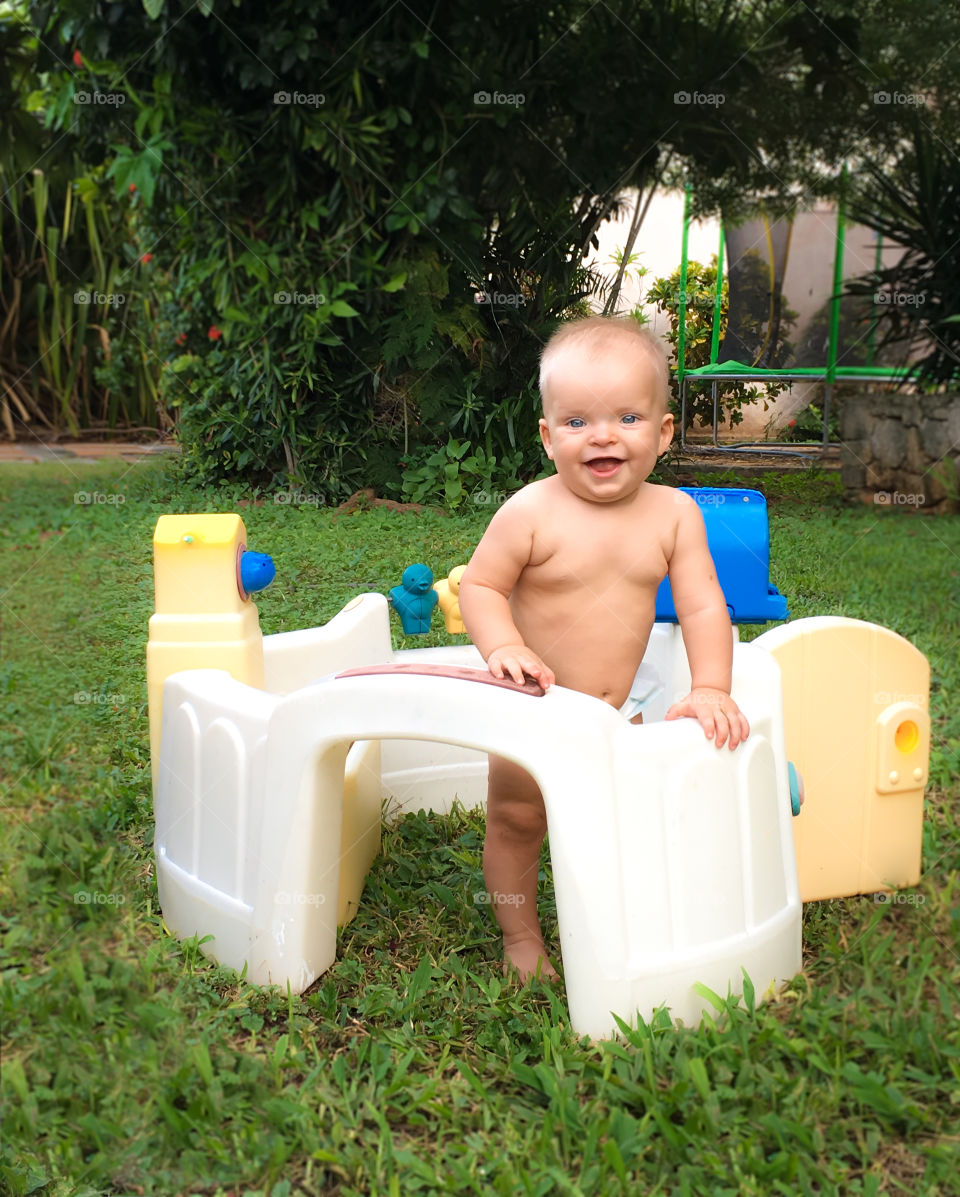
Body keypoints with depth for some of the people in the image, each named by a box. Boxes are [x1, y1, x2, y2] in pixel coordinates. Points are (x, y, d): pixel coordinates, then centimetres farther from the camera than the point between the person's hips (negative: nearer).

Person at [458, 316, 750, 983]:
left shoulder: (675, 513, -11)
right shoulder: (531, 513, -21)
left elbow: (702, 605, -11)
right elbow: (481, 584, -13)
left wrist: (710, 688, -21)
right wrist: (503, 646, -30)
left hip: (617, 710, 3)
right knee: (516, 820, 7)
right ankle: (522, 938, 30)